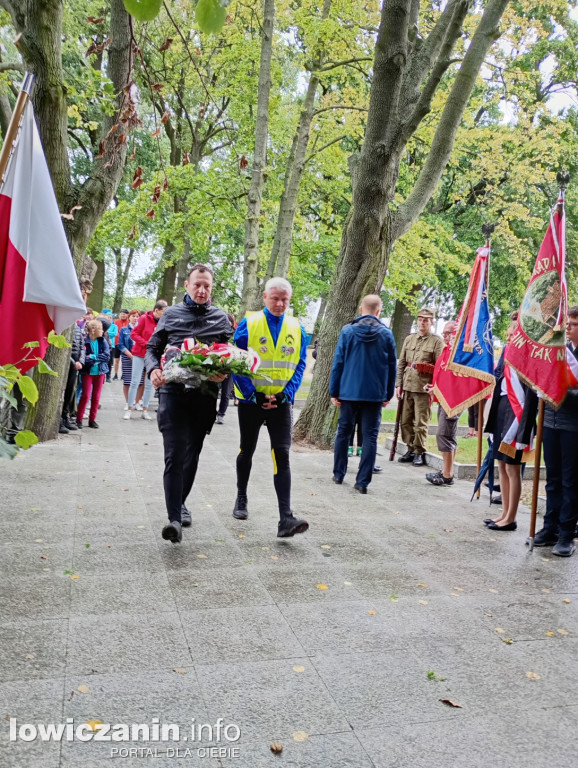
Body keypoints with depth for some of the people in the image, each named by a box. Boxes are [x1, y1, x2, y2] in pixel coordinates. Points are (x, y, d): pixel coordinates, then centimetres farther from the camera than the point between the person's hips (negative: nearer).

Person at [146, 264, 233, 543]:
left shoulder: (221, 318, 9)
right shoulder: (171, 314, 8)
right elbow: (152, 348, 11)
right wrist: (153, 369, -11)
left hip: (205, 395, 2)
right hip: (173, 392, -2)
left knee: (192, 454, 14)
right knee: (175, 455, -11)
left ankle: (180, 502, 34)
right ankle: (174, 519, -12)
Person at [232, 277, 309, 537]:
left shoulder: (297, 328, 3)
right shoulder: (248, 324, -5)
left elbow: (300, 365, 4)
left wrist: (285, 395, -9)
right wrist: (253, 395, -14)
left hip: (281, 402, 1)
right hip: (251, 400, -1)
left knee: (282, 455, -9)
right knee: (247, 450, 15)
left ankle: (286, 519, -12)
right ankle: (241, 499, 37)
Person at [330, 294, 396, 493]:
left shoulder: (347, 331, -3)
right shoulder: (387, 334, -1)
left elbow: (337, 363, -3)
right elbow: (392, 367, 3)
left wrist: (334, 391, 3)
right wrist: (388, 394, 11)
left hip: (349, 392, 0)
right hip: (375, 394, 0)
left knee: (343, 432, 15)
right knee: (370, 437, 4)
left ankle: (338, 474, 24)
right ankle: (363, 481, 4)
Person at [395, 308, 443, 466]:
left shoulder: (437, 341, 0)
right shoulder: (409, 339, 14)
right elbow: (401, 363, 14)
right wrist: (398, 384, 7)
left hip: (424, 387, -5)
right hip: (407, 385, 5)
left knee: (420, 422, -2)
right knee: (406, 421, 9)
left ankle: (420, 452, 9)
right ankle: (411, 449, 21)